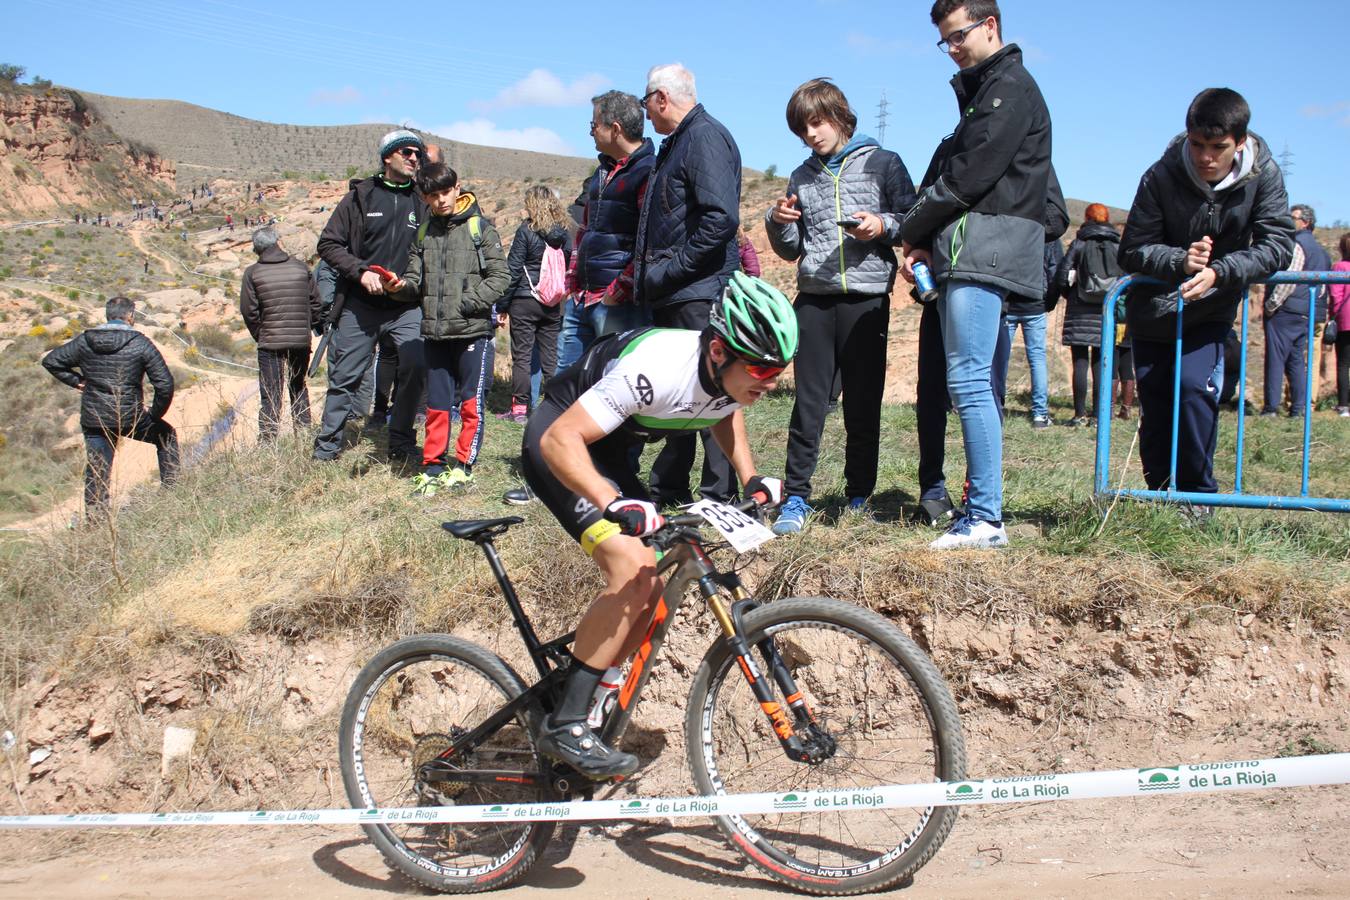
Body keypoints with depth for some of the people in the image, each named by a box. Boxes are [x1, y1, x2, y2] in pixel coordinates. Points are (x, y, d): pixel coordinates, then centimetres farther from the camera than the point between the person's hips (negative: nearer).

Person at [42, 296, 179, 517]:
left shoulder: (84, 341, 2)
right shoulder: (141, 344, -8)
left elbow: (50, 361, 10)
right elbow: (165, 384, -10)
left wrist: (77, 381, 13)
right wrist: (156, 414, 4)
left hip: (93, 421, 3)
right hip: (131, 418, -3)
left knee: (97, 470, 11)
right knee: (166, 435, 23)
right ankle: (170, 489, 24)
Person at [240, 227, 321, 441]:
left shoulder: (252, 273, -4)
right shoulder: (301, 267, 3)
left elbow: (248, 311, -5)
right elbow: (316, 303, 6)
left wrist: (259, 335, 9)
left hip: (270, 342, -2)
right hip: (301, 340, 2)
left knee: (270, 394, 2)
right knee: (298, 388, 19)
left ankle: (267, 440, -1)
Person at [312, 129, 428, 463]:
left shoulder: (423, 201, 5)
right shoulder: (360, 196, 2)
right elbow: (328, 243, 3)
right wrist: (361, 272, -10)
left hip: (407, 308, 1)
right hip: (360, 306, 0)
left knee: (416, 366, -16)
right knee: (344, 376, 5)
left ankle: (401, 443, 1)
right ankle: (326, 447, 19)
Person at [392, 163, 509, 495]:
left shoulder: (480, 227, -1)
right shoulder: (424, 232, 13)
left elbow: (499, 276, -6)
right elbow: (415, 278, 13)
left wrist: (468, 303, -15)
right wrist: (402, 286, -9)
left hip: (473, 331, -4)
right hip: (434, 333, 4)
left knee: (472, 403, 2)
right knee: (436, 404, 10)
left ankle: (464, 464, 14)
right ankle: (433, 466, 19)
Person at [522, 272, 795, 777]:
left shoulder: (734, 375, -13)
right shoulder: (657, 368, -36)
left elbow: (724, 413, 14)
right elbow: (561, 439, -37)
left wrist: (751, 479, 0)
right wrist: (614, 504, -50)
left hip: (610, 450, 8)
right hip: (559, 442, -8)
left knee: (648, 595, 2)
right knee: (632, 572, -24)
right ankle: (564, 727, -15)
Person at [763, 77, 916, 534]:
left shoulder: (883, 163, 4)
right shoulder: (802, 178, 15)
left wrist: (883, 226, -15)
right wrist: (778, 223, -1)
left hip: (867, 299, -2)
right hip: (814, 299, 3)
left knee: (863, 406, 4)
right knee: (808, 403, 0)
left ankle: (859, 499, 14)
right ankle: (796, 497, 4)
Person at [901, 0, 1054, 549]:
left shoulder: (1011, 87, -4)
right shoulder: (981, 92, 27)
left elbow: (967, 176, -13)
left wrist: (913, 230, -2)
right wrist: (925, 245, 6)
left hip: (986, 250, -10)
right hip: (965, 255, 10)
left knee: (968, 380, -14)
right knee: (969, 383, 8)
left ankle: (986, 520, -13)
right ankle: (979, 511, 12)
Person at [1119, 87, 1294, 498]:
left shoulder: (1263, 176, -14)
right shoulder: (1161, 176, -18)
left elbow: (1277, 246, -19)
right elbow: (1132, 251, -14)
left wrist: (1219, 272, -35)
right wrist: (1181, 262, -34)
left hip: (1210, 312, 0)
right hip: (1153, 309, 1)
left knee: (1194, 388, -20)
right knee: (1154, 407, 2)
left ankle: (1198, 495, -5)